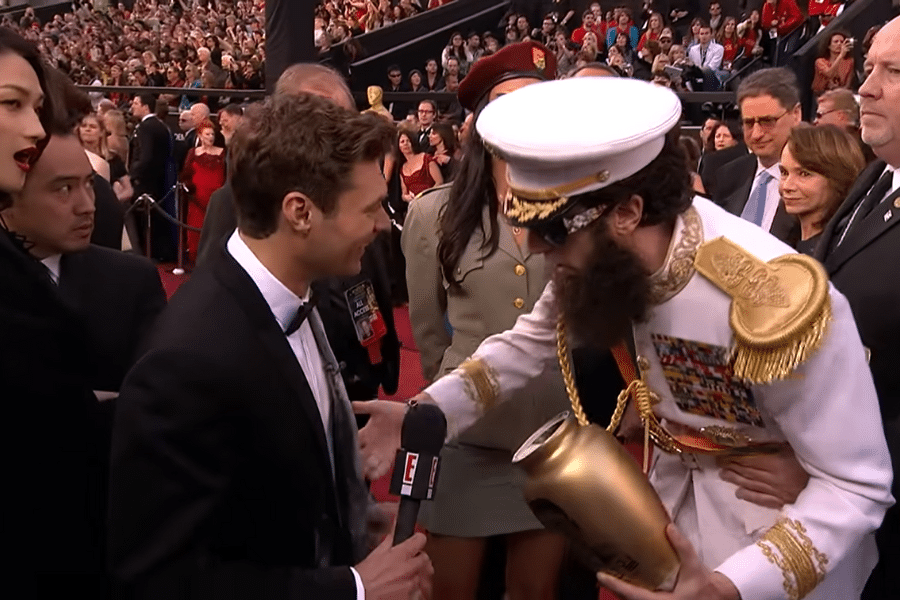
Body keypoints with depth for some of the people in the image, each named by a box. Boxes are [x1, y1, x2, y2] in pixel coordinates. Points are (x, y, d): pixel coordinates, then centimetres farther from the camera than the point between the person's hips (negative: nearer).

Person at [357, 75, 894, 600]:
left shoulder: (773, 305, -36)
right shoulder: (605, 258, -18)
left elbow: (856, 484, -27)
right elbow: (533, 342, 1)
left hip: (784, 524, -5)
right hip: (671, 490, 5)